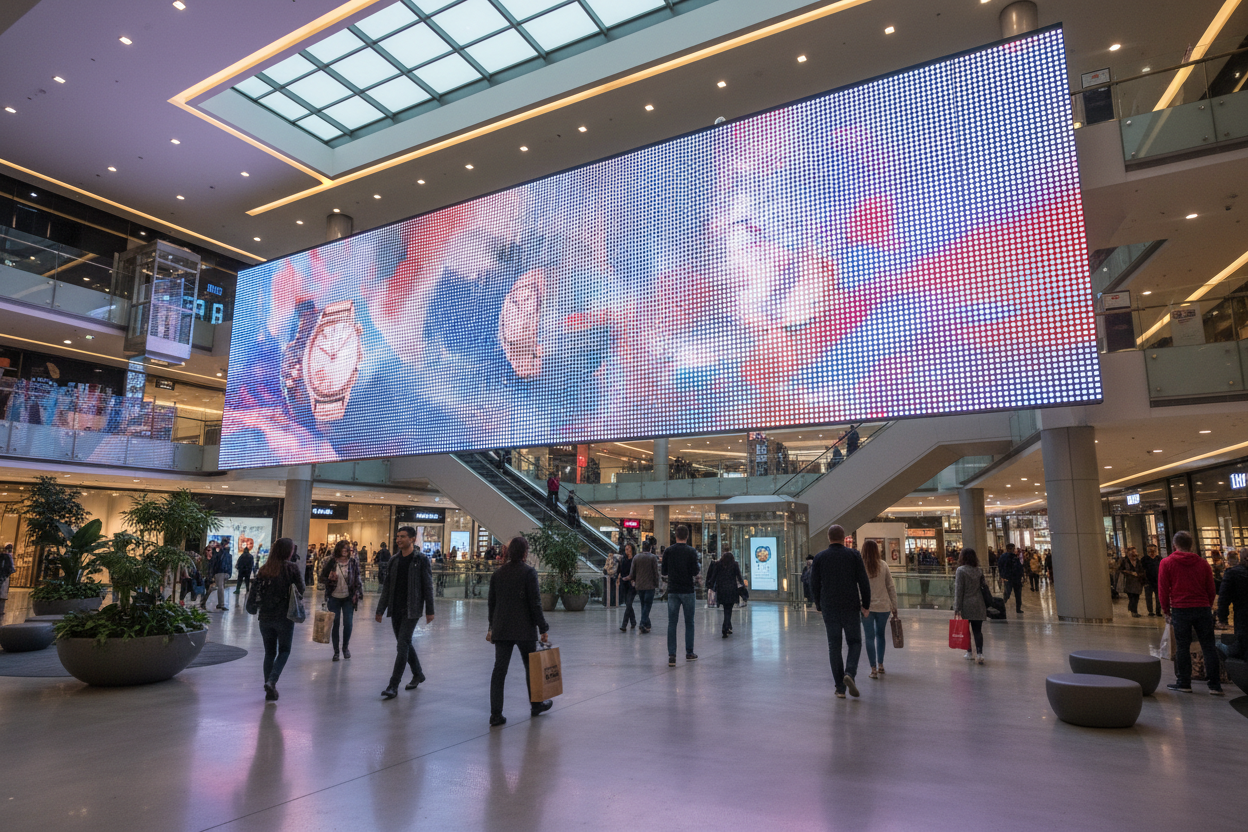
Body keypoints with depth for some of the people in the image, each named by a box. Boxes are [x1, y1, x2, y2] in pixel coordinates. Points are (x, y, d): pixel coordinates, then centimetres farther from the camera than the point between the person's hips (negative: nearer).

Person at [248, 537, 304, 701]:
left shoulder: (264, 569, 2)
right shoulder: (291, 568, -9)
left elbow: (254, 590, -2)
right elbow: (301, 590, -4)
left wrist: (253, 606, 12)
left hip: (265, 617, 4)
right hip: (284, 617, -4)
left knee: (269, 652, 16)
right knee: (284, 651, 11)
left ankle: (269, 689, 16)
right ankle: (272, 681, -9)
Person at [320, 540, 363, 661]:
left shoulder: (353, 562, 1)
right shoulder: (331, 562, -2)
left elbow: (358, 580, 6)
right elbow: (322, 578, 3)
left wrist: (357, 593, -4)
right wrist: (329, 579, -18)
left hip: (348, 598, 0)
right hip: (334, 598, 0)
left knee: (348, 624, -2)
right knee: (335, 624, 2)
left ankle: (345, 647, 21)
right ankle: (336, 651, 17)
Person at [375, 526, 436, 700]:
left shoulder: (421, 559, -7)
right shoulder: (394, 560, 8)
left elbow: (427, 586, -6)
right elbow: (387, 586, 11)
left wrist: (429, 610, -7)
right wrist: (380, 610, 8)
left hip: (411, 610, -6)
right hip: (395, 609, 6)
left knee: (402, 645, -10)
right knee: (404, 644, 14)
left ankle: (393, 685, -7)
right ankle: (418, 674, 32)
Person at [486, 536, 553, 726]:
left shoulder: (497, 573, 5)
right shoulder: (529, 572, -11)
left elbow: (492, 602, 11)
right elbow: (535, 603, -12)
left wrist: (492, 627, 21)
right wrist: (543, 628, -6)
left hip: (501, 629, 4)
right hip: (524, 629, -4)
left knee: (499, 669, 4)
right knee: (531, 666, 14)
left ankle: (496, 714, 1)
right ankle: (536, 705, 29)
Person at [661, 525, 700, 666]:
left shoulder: (668, 551, 0)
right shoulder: (691, 551, -7)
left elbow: (664, 572, 3)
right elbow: (695, 572, -11)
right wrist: (699, 572, 11)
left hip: (672, 591, 1)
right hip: (688, 591, -1)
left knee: (672, 623, 2)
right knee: (689, 623, 12)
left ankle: (671, 655, -4)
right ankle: (689, 653, 19)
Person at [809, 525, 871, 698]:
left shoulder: (819, 557, 0)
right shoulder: (853, 555, -2)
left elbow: (814, 585, 2)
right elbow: (864, 582, -4)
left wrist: (819, 605, 15)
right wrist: (866, 605, 5)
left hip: (829, 609, 1)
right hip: (850, 607, -1)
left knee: (834, 646, 8)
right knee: (854, 642, 14)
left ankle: (840, 688, 8)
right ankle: (849, 673, -10)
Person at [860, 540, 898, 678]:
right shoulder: (883, 565, -1)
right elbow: (891, 587, 1)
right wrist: (894, 606, 8)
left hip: (866, 607, -2)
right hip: (883, 606, 2)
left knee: (869, 637, 4)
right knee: (880, 635, 19)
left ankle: (874, 669, 2)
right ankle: (880, 665, 23)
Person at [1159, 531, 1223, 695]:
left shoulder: (1167, 563, -1)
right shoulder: (1202, 563, 6)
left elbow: (1163, 590, -1)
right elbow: (1211, 590, 9)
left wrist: (1166, 611, 8)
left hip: (1180, 609, -3)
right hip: (1203, 608, 3)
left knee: (1182, 647, 4)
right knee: (1208, 646, 8)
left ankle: (1184, 683, 9)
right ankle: (1215, 685, 8)